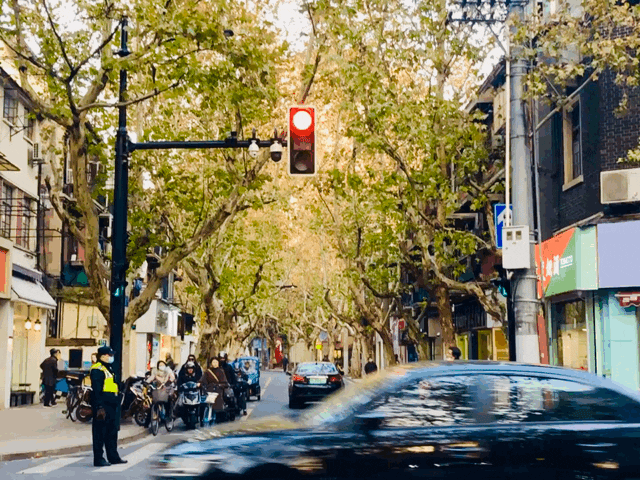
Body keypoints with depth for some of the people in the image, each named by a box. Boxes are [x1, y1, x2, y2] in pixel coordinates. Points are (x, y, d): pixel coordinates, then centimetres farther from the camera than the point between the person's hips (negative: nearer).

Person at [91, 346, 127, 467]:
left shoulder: (109, 369, 19)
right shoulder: (97, 369, -13)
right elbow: (97, 390, -20)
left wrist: (116, 402, 22)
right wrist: (99, 407, -24)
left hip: (111, 406, 10)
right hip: (102, 406, -10)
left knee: (112, 432, 15)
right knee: (100, 433, -4)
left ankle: (113, 457, 23)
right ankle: (98, 459, 1)